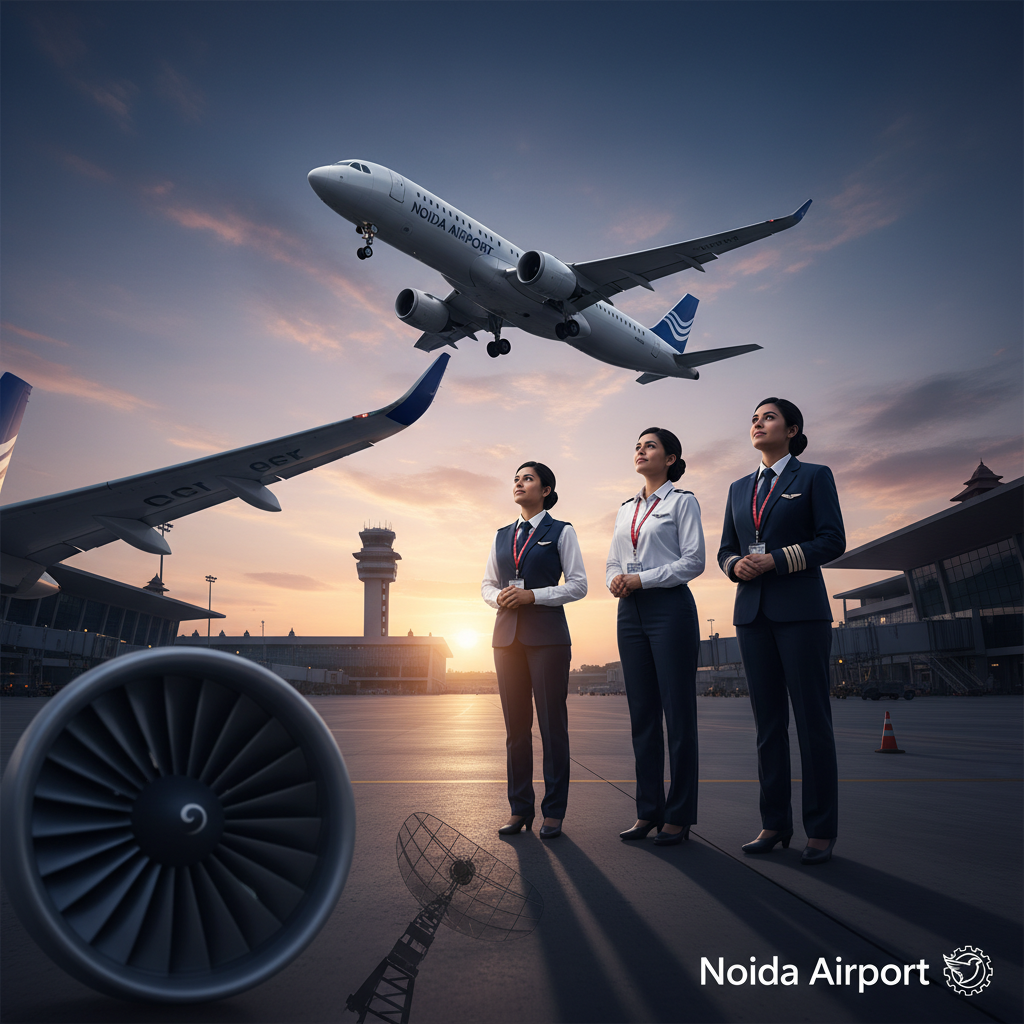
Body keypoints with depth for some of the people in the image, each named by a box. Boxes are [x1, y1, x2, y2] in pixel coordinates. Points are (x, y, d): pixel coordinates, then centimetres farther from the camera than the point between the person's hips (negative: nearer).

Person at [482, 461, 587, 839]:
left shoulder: (561, 532, 3)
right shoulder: (502, 536, 16)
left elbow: (578, 585, -3)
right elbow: (486, 584, 18)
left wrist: (532, 595, -13)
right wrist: (498, 597, -4)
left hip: (547, 634, -4)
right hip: (507, 634, 4)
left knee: (552, 722, -2)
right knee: (515, 724, 7)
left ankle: (553, 812, 9)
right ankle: (519, 809, 17)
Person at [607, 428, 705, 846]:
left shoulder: (682, 502, 1)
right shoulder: (625, 509, 19)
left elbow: (693, 560, -8)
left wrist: (641, 579, -13)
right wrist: (616, 582, -3)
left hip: (669, 608, -6)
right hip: (630, 611, 6)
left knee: (678, 712, -2)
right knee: (641, 713, 7)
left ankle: (678, 816, 7)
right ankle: (649, 810, 15)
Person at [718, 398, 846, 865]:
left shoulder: (814, 477, 5)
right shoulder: (740, 489, 19)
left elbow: (833, 541, -4)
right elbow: (725, 548, 17)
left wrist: (776, 559, -14)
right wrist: (736, 564, -6)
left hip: (801, 610, -5)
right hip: (752, 612, 5)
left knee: (811, 718, -2)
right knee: (768, 721, 7)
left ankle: (821, 831, 8)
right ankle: (775, 823, 15)